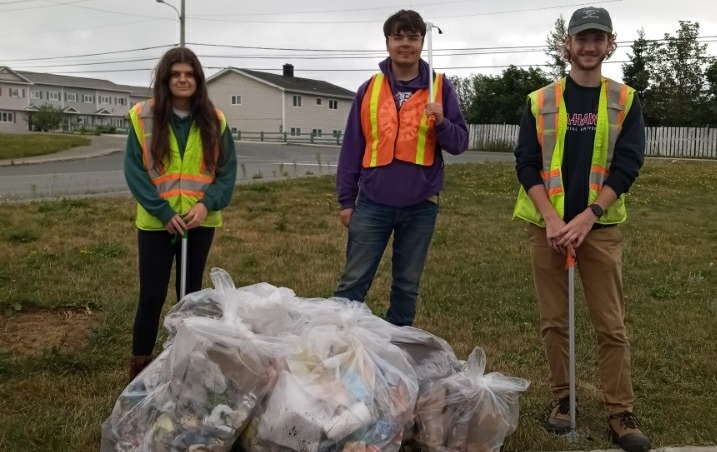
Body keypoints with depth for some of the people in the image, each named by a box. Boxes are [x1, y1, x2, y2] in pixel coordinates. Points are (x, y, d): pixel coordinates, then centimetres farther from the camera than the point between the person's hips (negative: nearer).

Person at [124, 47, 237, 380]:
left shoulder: (214, 120, 0)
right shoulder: (143, 116, -6)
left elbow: (227, 170, 1)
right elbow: (134, 171, -8)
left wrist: (207, 204, -15)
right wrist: (163, 212, -16)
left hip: (200, 222, 2)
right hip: (156, 223, -2)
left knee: (191, 293, 13)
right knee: (152, 294, 1)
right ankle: (140, 362, 18)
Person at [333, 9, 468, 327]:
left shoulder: (440, 87, 3)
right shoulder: (369, 89, 5)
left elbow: (459, 143, 1)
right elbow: (352, 148, 6)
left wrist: (441, 123, -19)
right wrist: (346, 200, 3)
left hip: (420, 206, 0)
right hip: (372, 203, 0)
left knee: (407, 285, 10)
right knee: (353, 282, 2)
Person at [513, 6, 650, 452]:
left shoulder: (626, 101, 3)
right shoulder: (539, 101, 3)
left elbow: (627, 165, -5)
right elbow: (526, 164, -2)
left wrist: (586, 218, -15)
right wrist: (551, 219, -14)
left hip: (600, 226, 0)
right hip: (547, 225, 1)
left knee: (611, 324, 1)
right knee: (554, 321, 7)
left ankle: (621, 412, 9)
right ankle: (562, 398, 20)